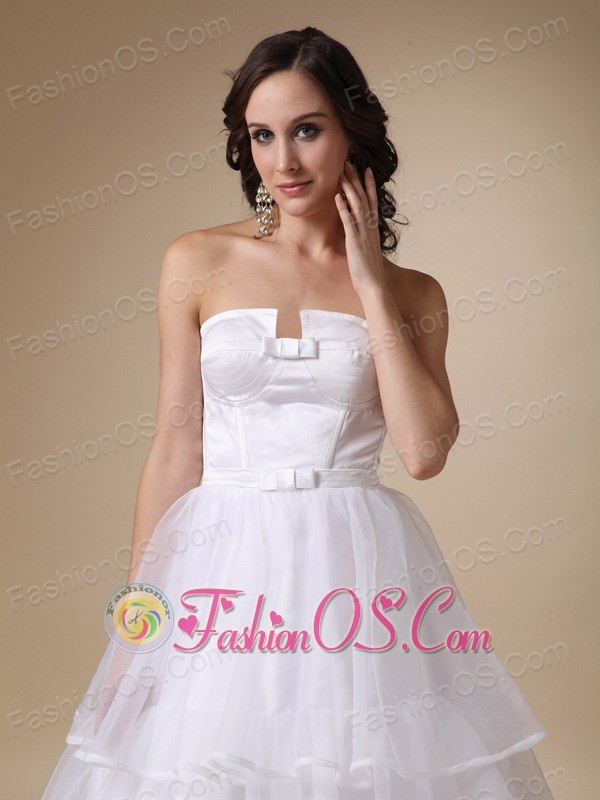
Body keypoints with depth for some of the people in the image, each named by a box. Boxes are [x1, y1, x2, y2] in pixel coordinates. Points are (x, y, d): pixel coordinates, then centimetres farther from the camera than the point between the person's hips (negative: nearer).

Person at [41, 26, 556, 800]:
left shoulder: (412, 294, 6)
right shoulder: (198, 262, 3)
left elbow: (424, 451, -8)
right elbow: (175, 447, 4)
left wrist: (371, 286, -4)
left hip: (361, 571, 1)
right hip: (225, 565, 0)